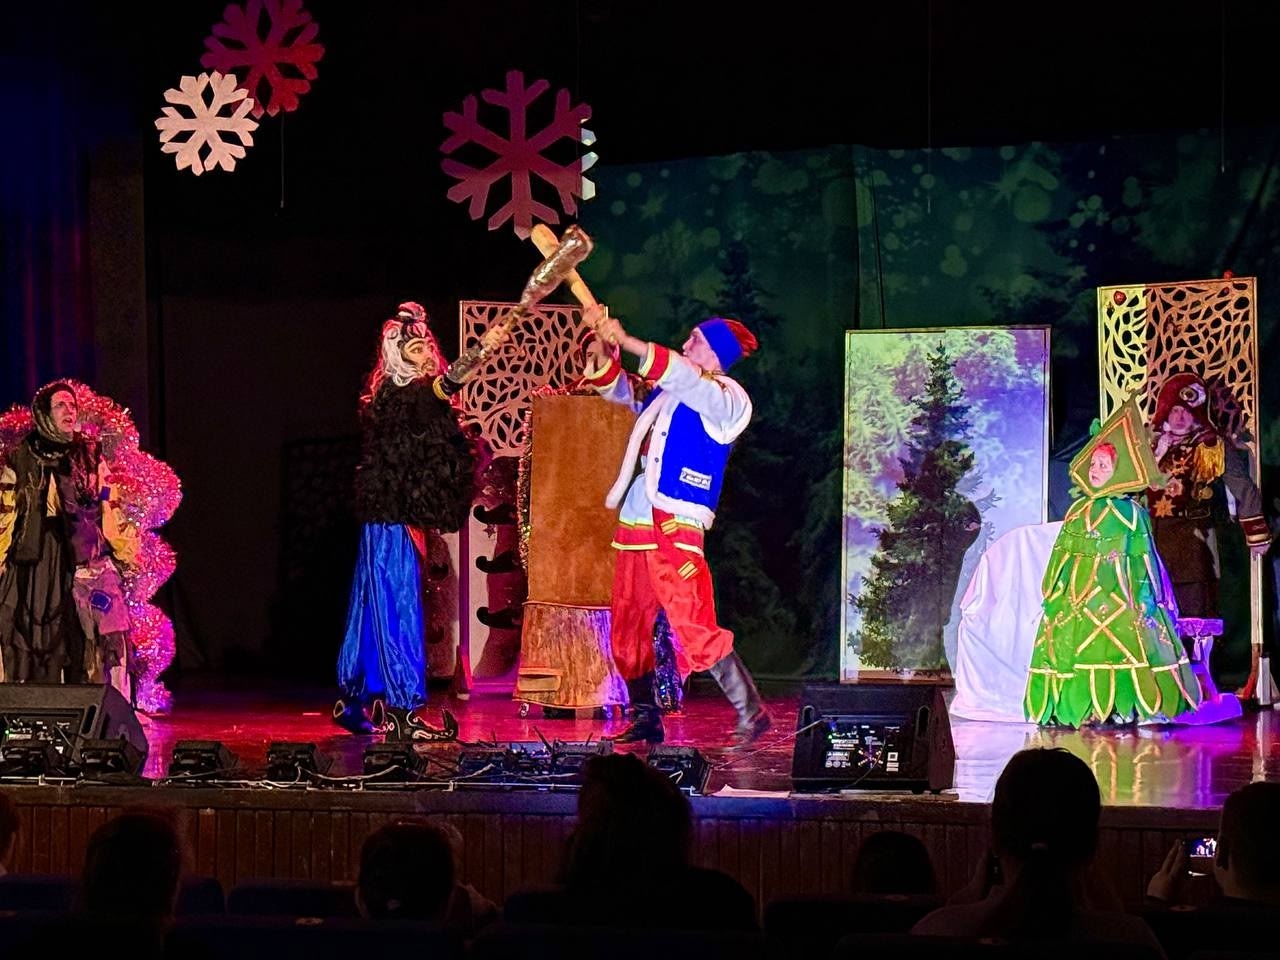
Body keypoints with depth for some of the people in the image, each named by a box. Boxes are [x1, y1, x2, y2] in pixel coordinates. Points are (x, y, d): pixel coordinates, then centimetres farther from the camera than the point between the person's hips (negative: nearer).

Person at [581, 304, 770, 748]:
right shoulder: (666, 391, 19)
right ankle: (646, 719, 18)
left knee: (695, 628, -15)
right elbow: (621, 391, 24)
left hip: (676, 528, -8)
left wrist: (628, 342, -26)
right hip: (635, 526, 8)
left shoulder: (726, 398, -4)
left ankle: (751, 712, -8)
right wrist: (602, 351, 3)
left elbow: (688, 381, -21)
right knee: (627, 631, 9)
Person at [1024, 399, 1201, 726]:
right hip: (1078, 588, 5)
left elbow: (1142, 555, -3)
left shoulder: (1127, 511, -1)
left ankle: (1120, 707, -8)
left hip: (1114, 589, -5)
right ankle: (1083, 706, 2)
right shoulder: (1078, 508, 12)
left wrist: (1144, 593, -9)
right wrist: (1052, 588, 9)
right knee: (1071, 641, -1)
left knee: (1118, 641, -12)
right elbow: (1062, 552, 14)